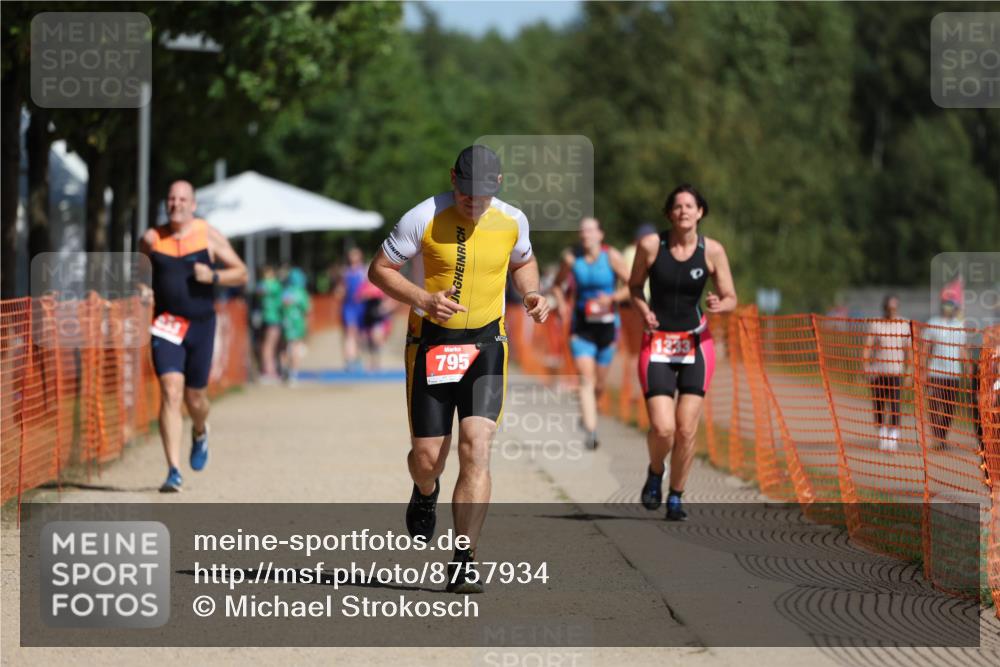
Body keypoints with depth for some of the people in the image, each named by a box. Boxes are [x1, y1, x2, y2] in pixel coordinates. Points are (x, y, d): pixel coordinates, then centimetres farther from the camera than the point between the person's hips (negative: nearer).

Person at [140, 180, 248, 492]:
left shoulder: (209, 235, -1)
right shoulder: (152, 239, 3)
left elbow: (241, 273, 2)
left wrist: (214, 276, -16)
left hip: (201, 325, 0)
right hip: (166, 326, 0)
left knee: (194, 397, 9)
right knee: (170, 391, -16)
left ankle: (200, 433, 48)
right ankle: (174, 471, -17)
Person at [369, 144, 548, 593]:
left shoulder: (511, 221, -1)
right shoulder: (424, 218, -12)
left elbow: (522, 261, 21)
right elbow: (379, 269, -4)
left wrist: (530, 294, -1)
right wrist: (424, 299, -20)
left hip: (486, 343, 1)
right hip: (432, 342, -1)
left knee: (476, 447, -16)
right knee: (427, 458, 1)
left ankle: (463, 563, -14)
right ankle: (425, 494, 42)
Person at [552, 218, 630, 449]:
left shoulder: (612, 257, -7)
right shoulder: (571, 258, -2)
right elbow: (558, 284, 14)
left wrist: (612, 297, -20)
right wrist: (561, 302, -4)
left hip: (607, 325, 1)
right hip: (581, 326, -1)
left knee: (600, 382, 12)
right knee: (586, 379, -15)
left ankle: (589, 413, 44)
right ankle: (590, 432, -22)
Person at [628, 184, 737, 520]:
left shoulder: (712, 250, -5)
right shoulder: (650, 245, -7)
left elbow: (731, 298, 2)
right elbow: (634, 285, 8)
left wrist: (719, 304, -21)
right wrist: (644, 310, -11)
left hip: (696, 343, 1)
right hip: (657, 344, -1)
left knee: (686, 430, -3)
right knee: (663, 429, -13)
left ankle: (676, 496, 16)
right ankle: (655, 473, 20)